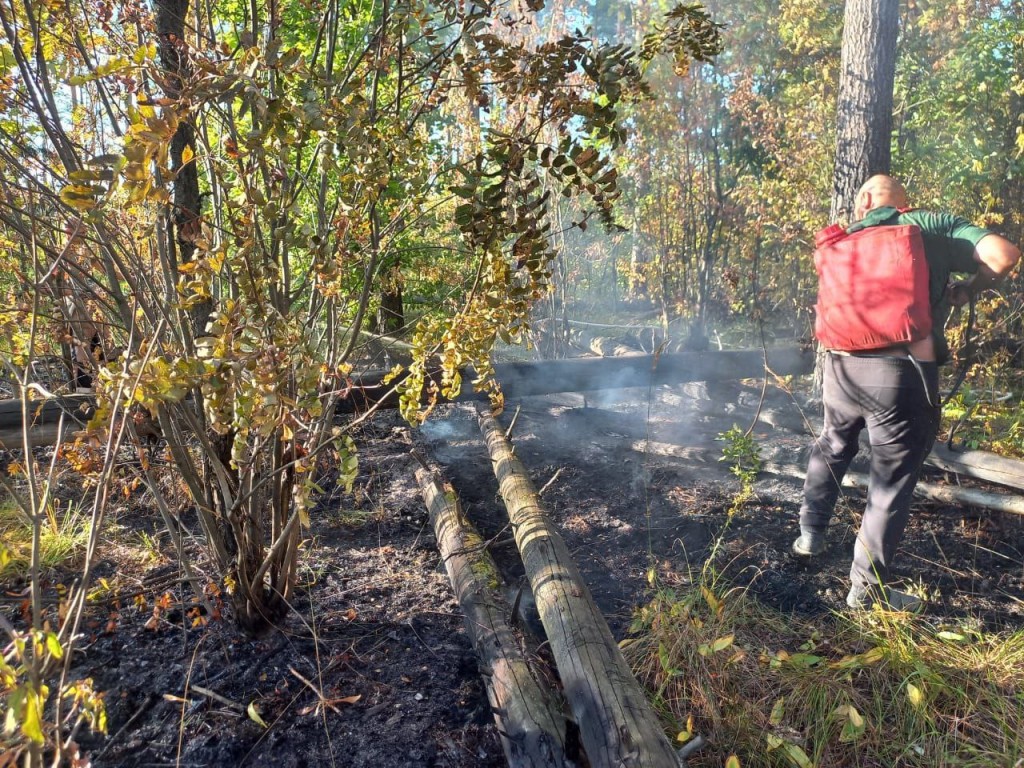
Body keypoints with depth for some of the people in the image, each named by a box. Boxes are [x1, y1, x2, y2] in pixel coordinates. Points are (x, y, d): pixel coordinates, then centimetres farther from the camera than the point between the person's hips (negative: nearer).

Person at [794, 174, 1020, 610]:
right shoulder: (934, 226, 4)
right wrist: (962, 292, 9)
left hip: (841, 365, 4)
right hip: (902, 371, -4)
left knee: (832, 448, 28)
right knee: (893, 479, 7)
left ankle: (810, 533, 38)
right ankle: (867, 588, 15)